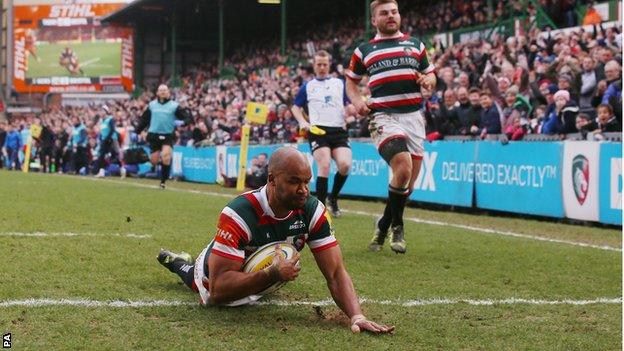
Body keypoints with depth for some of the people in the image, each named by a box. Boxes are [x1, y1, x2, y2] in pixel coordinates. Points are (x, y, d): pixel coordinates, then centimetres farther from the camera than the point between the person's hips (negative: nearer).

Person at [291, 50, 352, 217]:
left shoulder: (340, 83, 16)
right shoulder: (307, 87, 15)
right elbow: (296, 107, 21)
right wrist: (302, 122, 3)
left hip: (339, 130, 1)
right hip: (318, 130, -1)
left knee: (345, 164, -16)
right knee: (324, 166, -17)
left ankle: (333, 199, 8)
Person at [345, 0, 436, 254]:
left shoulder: (415, 45, 14)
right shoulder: (364, 51, 10)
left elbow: (430, 75, 20)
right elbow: (351, 80, 22)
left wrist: (428, 80, -4)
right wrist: (357, 102, 3)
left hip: (413, 116, 4)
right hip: (384, 117, -4)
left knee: (409, 181, 5)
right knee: (403, 166, -25)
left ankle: (385, 224, 27)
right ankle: (396, 225, -6)